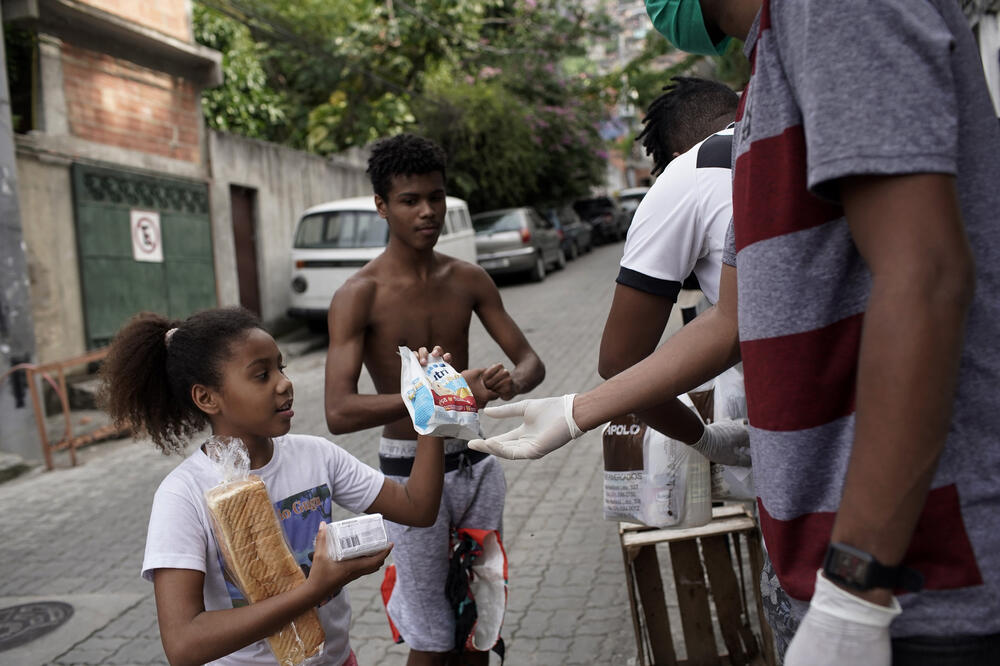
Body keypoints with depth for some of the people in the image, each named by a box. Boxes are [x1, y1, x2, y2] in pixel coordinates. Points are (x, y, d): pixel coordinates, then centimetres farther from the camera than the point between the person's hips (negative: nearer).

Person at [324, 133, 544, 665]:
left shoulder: (468, 280, 1)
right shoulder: (359, 296, -14)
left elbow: (530, 360, 5)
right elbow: (339, 412, -24)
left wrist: (512, 381, -20)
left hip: (476, 463, 5)